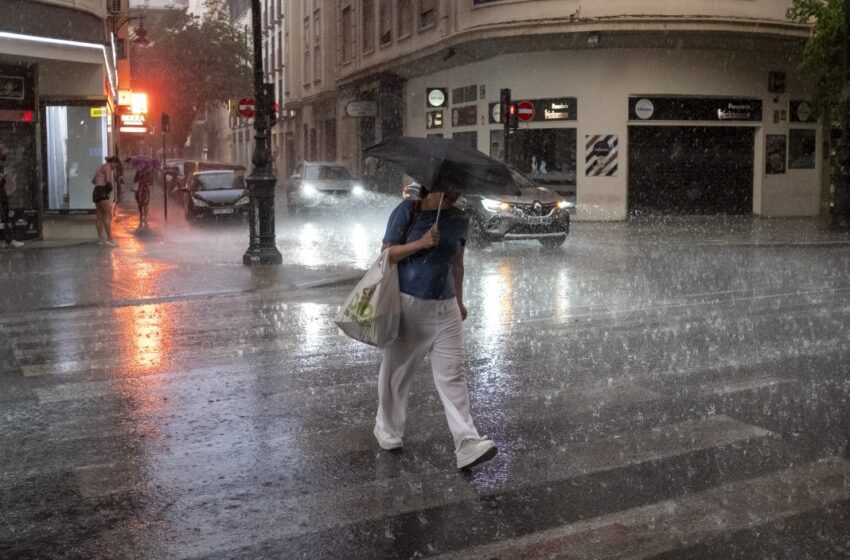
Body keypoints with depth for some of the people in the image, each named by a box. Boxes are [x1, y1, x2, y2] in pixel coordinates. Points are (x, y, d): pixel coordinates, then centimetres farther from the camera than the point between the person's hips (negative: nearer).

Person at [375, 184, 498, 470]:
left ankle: (468, 445, -7)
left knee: (452, 374, -4)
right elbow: (387, 253, -6)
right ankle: (387, 430, 30)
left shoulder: (459, 220, 6)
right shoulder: (408, 210, -6)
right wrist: (421, 243, -20)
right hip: (408, 305, -3)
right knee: (396, 372, 9)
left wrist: (459, 301, 20)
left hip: (445, 308, 3)